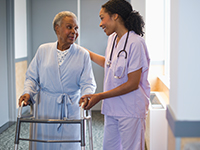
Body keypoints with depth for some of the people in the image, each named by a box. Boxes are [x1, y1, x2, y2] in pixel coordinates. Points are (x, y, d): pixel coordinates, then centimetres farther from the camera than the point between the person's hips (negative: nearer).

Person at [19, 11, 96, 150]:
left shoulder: (83, 54, 1)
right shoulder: (43, 50, 4)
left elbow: (87, 83, -3)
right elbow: (32, 77, 8)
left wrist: (86, 96, -23)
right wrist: (28, 93, -10)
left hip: (71, 108, -1)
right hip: (46, 107, 1)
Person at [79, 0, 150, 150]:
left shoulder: (135, 43, -18)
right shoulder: (112, 38, 8)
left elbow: (133, 84, -18)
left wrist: (99, 96, -16)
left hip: (130, 111, -8)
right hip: (112, 109, 8)